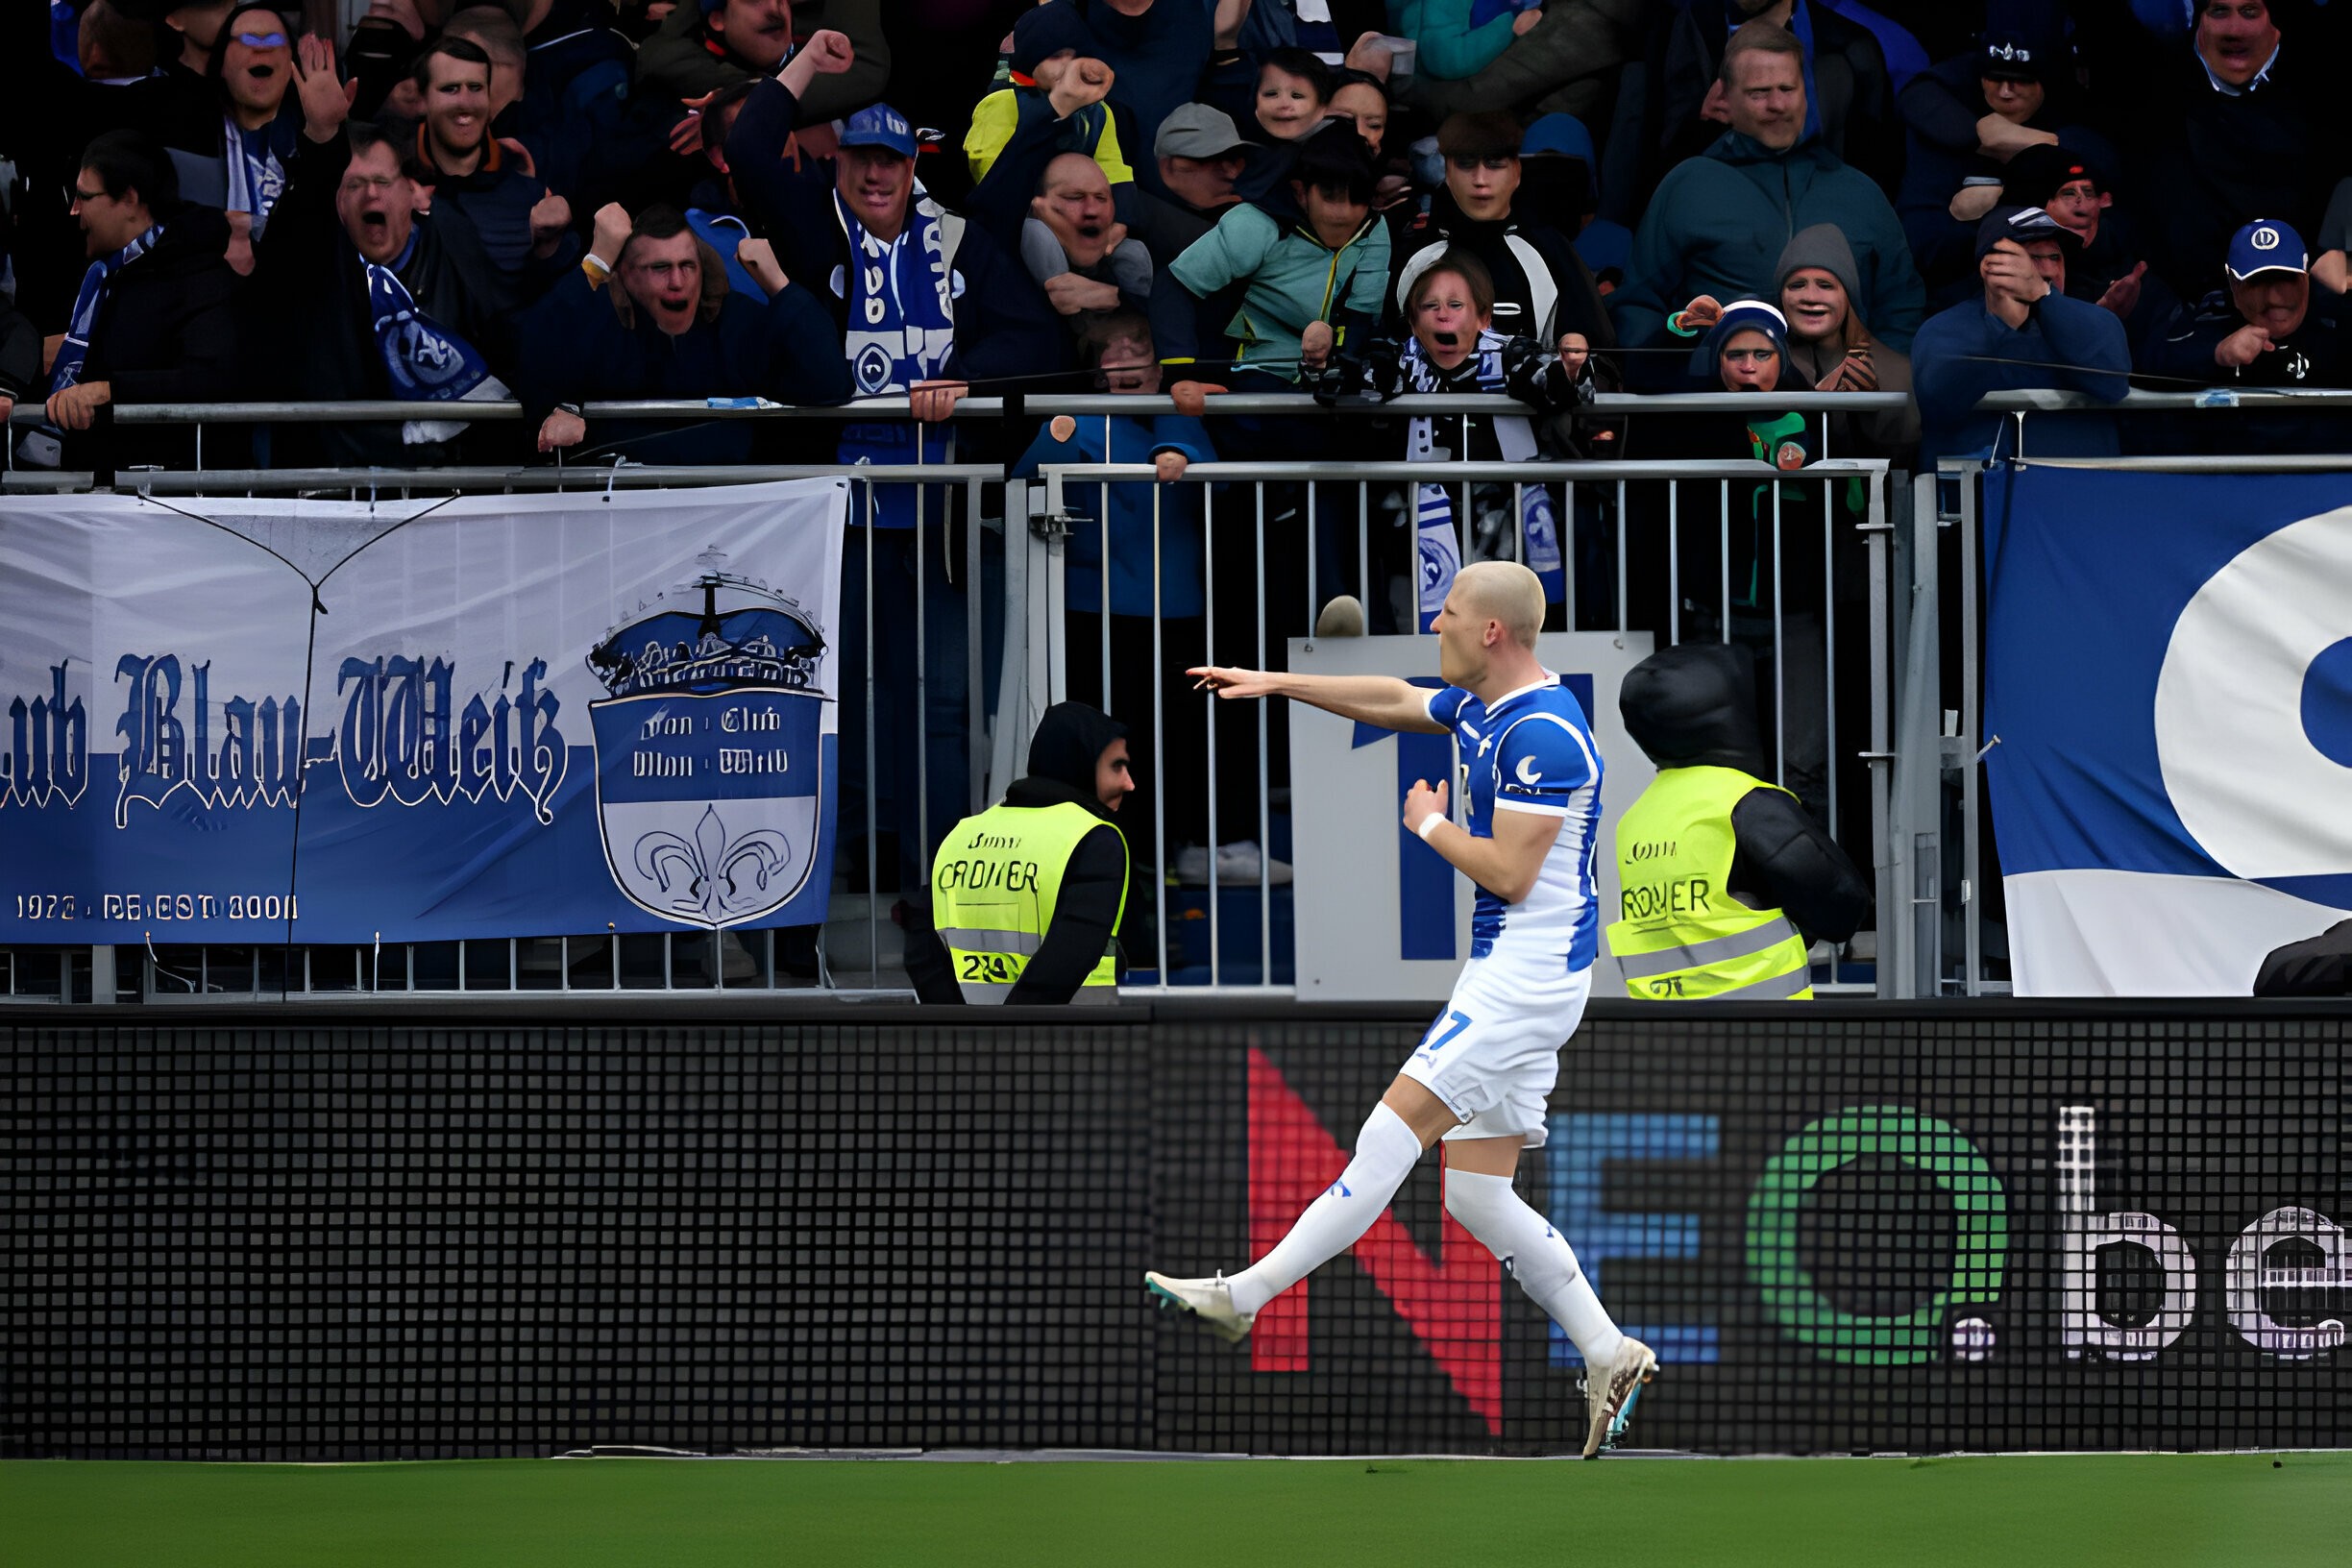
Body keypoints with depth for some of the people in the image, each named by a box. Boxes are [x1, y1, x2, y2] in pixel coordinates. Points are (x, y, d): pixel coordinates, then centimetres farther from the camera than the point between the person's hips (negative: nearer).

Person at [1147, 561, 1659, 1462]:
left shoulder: (1543, 733, -18)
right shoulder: (1483, 708, 13)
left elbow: (1508, 873, -21)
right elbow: (1392, 701, 32)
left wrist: (1430, 825, -5)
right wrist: (1273, 683, 32)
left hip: (1527, 974, -10)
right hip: (1507, 973, 10)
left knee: (1394, 1134, -10)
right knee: (1474, 1193, 6)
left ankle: (1246, 1295, -10)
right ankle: (1609, 1358, 7)